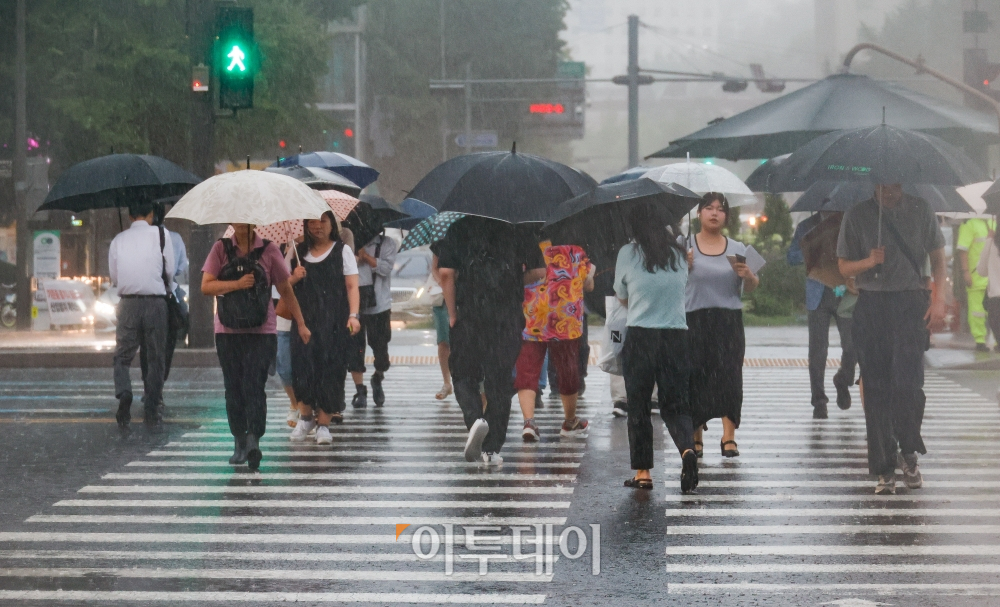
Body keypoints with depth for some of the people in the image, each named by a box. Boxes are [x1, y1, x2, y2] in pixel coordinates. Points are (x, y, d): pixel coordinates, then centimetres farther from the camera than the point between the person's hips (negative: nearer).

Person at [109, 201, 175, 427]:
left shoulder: (118, 240, 6)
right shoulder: (160, 234, -2)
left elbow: (114, 278, 11)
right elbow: (170, 271, 1)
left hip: (128, 304, 1)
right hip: (155, 302, -1)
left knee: (122, 355, 9)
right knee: (155, 357, 9)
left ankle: (123, 392, -18)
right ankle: (151, 410, 10)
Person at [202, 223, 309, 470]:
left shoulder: (268, 250, 4)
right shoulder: (221, 249, 6)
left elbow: (286, 290, 10)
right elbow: (206, 286, -3)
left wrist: (301, 324, 11)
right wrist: (237, 284, -17)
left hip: (262, 332, -2)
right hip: (228, 332, 2)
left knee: (254, 386, -14)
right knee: (234, 389, 5)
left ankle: (254, 440, -21)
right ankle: (240, 443, 13)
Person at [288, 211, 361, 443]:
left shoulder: (342, 250, 4)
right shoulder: (300, 252, 13)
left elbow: (352, 286, -2)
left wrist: (353, 315, -13)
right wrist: (294, 278, -3)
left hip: (334, 320, -3)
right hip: (304, 318, 3)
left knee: (330, 367, -6)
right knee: (303, 364, -6)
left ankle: (323, 424, 1)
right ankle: (305, 415, 13)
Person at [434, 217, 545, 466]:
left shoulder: (459, 229, 1)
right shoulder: (517, 231, 3)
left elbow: (446, 272, -5)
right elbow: (539, 271, 3)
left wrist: (452, 313, 4)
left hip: (470, 317, -1)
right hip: (509, 319, 1)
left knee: (463, 374, 13)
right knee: (501, 380, 7)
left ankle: (475, 418, -16)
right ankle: (492, 448, 7)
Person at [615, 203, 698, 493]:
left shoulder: (628, 254, -4)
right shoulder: (679, 254, 5)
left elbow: (622, 298, 9)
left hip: (639, 338, -3)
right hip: (676, 336, 3)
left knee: (638, 407, 7)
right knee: (675, 404, 9)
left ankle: (642, 473, 8)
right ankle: (687, 449, -18)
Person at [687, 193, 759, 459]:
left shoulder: (738, 248, 12)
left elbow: (751, 288, 14)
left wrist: (748, 275, -7)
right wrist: (683, 267, -15)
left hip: (729, 320, 1)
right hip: (695, 320, -1)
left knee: (729, 375, -8)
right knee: (695, 377, -1)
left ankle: (729, 437, -8)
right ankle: (695, 437, 10)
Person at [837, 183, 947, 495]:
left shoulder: (920, 211, 6)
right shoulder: (858, 215, 6)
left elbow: (938, 258, 12)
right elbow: (844, 267, 9)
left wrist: (938, 299, 1)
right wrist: (868, 262, -12)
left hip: (911, 304, -1)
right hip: (871, 307, 1)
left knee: (907, 382, -15)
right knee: (876, 389, 1)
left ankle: (909, 453, 6)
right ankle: (885, 469, 8)